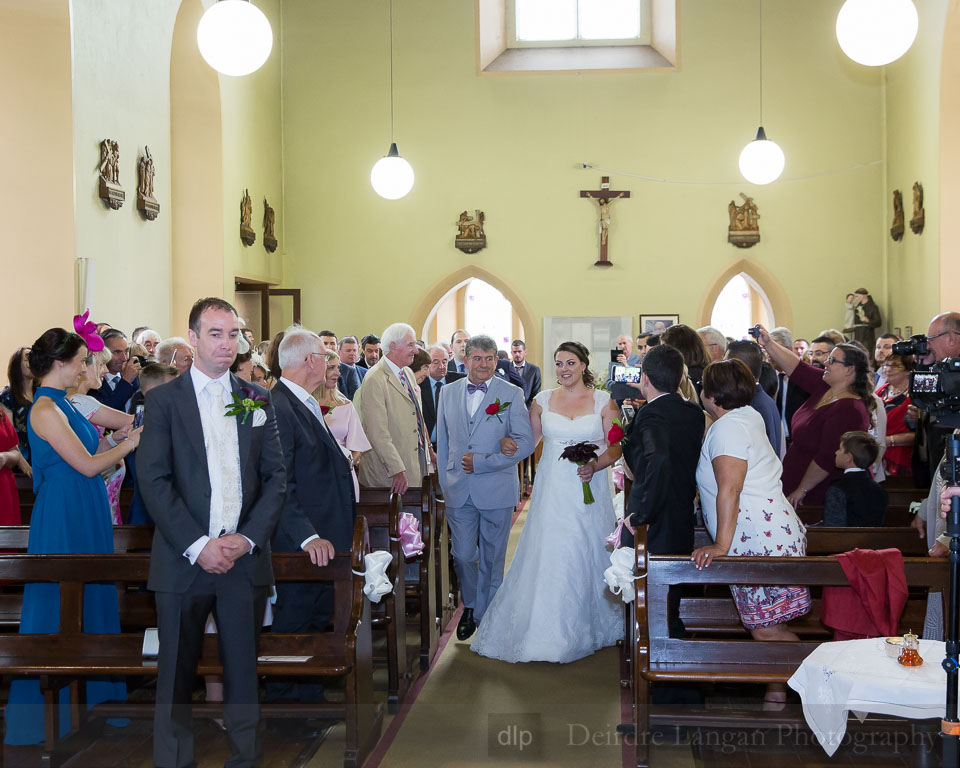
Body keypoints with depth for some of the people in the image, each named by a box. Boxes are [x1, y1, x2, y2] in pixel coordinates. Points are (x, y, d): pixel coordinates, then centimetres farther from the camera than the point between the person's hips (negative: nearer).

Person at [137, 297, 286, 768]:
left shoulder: (257, 400, 10)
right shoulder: (163, 401, 2)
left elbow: (276, 475, 8)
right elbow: (153, 481, -5)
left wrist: (249, 538, -6)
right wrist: (198, 546, -13)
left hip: (245, 557, 2)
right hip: (183, 559, -2)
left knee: (244, 671, 7)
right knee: (176, 674, 5)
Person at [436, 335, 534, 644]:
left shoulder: (512, 394, -3)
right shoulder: (448, 392, 8)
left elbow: (525, 442, -9)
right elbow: (442, 443, 13)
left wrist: (482, 462, -15)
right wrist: (445, 484, 8)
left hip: (496, 490, -2)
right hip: (459, 491, 2)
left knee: (492, 558, 8)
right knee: (463, 555, 3)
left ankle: (485, 616, 23)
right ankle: (470, 606, 28)